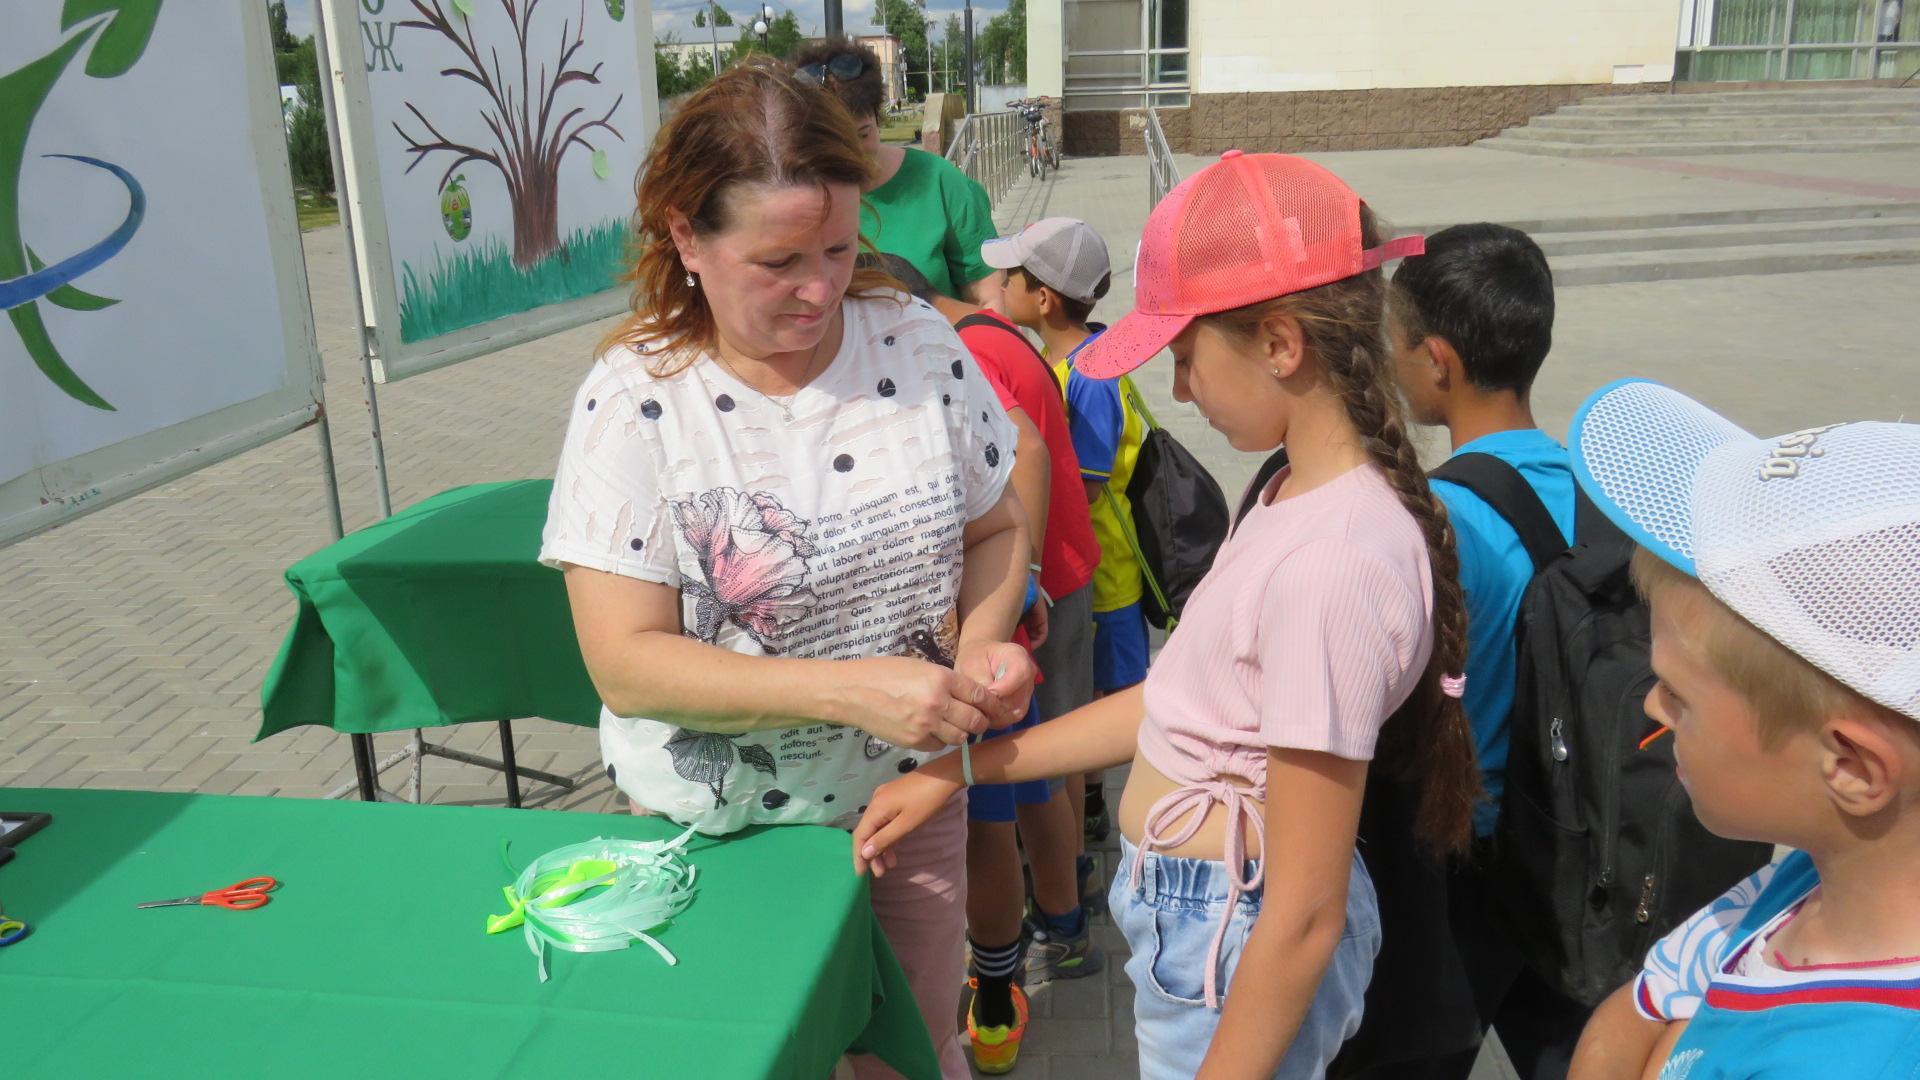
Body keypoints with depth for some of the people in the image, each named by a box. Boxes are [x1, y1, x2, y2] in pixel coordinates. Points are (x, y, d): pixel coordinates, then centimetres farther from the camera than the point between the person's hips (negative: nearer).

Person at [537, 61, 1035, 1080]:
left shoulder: (919, 344, -8)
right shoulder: (634, 402, -18)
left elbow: (994, 529, 4)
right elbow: (626, 664, -21)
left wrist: (982, 643, -17)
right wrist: (849, 689, -30)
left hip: (907, 794, 3)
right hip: (721, 827, -2)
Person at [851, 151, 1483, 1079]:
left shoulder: (1330, 566, -29)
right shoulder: (1304, 496, -2)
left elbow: (1306, 915, -24)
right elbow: (1180, 700, 6)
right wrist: (961, 768, 7)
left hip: (1231, 958, -8)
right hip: (1194, 920, 8)